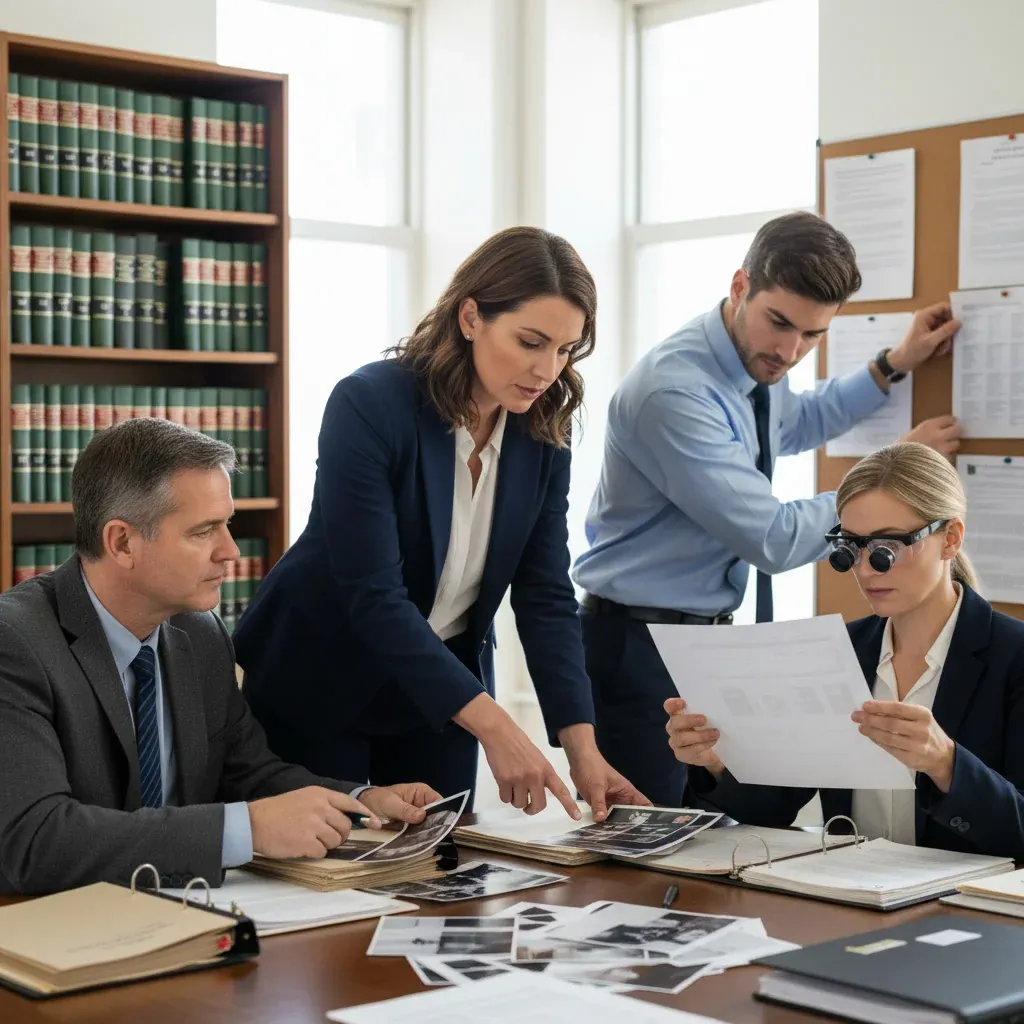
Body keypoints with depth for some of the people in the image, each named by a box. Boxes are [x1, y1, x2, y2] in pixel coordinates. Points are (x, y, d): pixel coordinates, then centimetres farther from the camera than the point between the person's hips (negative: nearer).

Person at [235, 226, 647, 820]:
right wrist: (493, 726, -36)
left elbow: (546, 597, -9)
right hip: (320, 680, -4)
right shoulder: (370, 406, -25)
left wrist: (583, 748, -20)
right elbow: (373, 594, -30)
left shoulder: (543, 435, -8)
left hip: (444, 683, 5)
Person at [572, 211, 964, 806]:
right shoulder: (674, 393, -27)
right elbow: (776, 540, -24)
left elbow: (792, 425, 26)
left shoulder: (756, 358, 0)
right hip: (641, 646, -9)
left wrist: (894, 367, 15)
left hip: (712, 631, 9)